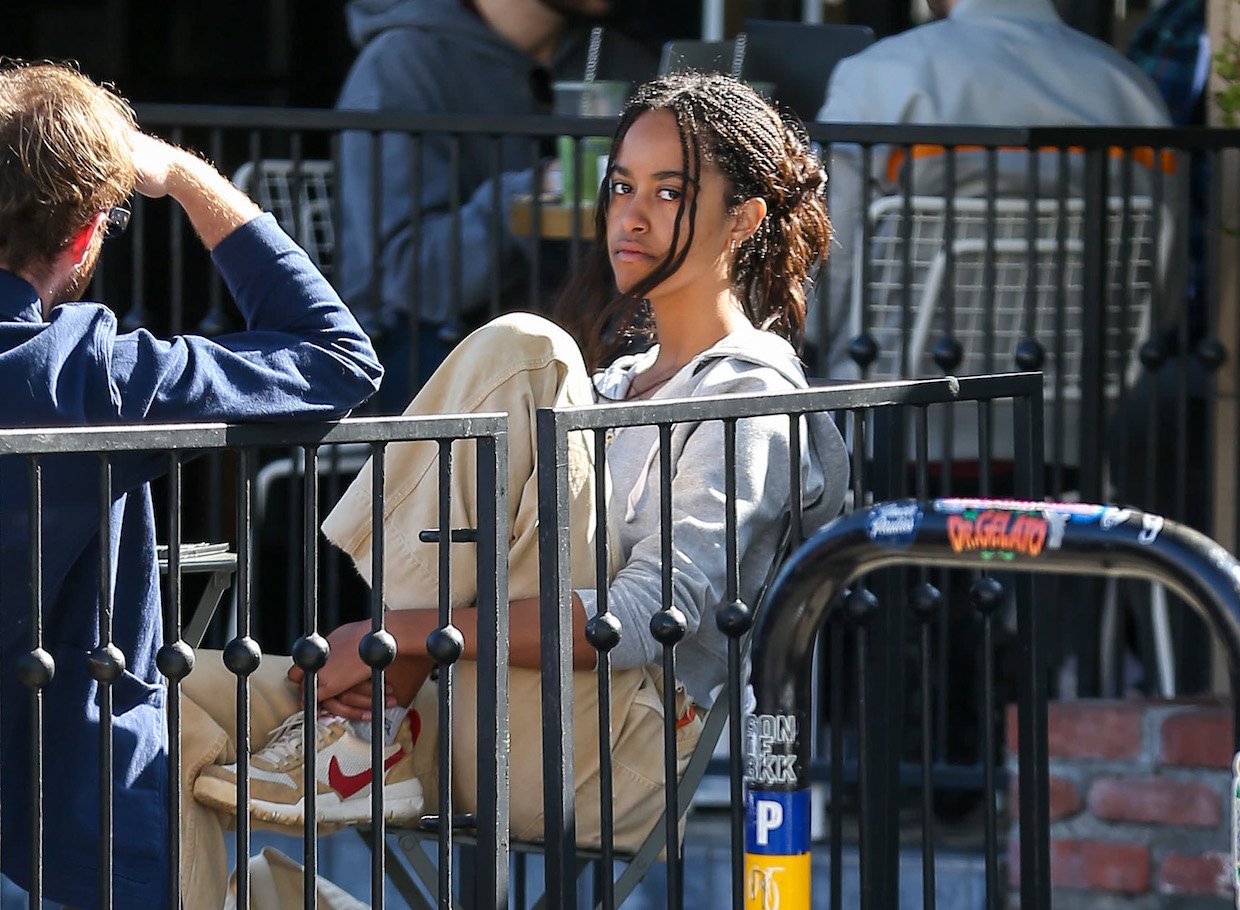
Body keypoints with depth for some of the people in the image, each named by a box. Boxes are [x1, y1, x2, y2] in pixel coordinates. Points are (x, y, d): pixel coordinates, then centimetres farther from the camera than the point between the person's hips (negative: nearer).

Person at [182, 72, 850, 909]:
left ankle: (367, 745, -19)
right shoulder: (614, 382, 28)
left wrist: (406, 633, -19)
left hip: (617, 765, -8)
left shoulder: (754, 393, 0)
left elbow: (647, 620, -15)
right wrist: (402, 663, -5)